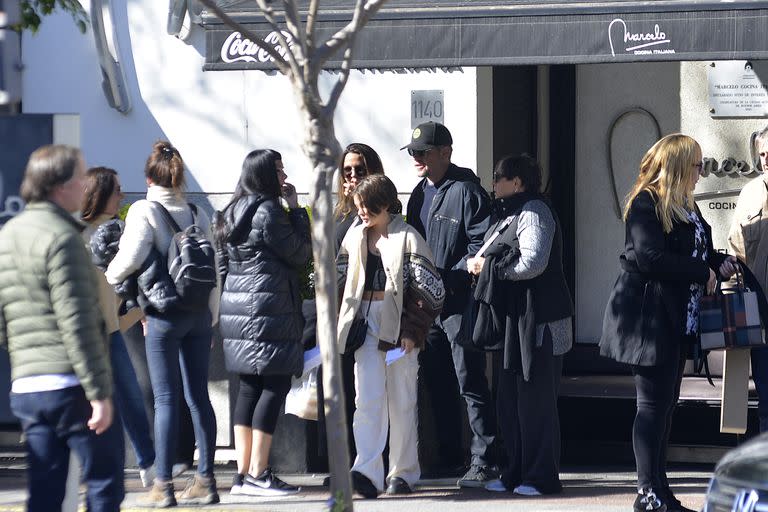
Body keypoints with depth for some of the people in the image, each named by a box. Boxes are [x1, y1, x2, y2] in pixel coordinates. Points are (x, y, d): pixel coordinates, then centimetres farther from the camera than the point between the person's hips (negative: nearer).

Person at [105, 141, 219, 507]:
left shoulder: (145, 211, -7)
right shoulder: (197, 215, 9)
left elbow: (132, 256, -18)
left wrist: (106, 281, 1)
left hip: (165, 314, -5)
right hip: (199, 312, 5)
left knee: (165, 398, -3)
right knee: (198, 395, 8)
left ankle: (163, 486, -3)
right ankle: (205, 480, 9)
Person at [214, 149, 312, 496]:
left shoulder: (233, 212, 15)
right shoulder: (269, 211, -12)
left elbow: (222, 265, 19)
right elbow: (301, 253, -8)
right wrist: (296, 209, -1)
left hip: (237, 310, 9)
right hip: (268, 309, -9)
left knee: (249, 389, 10)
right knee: (275, 387, -6)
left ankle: (243, 473, 10)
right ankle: (258, 475, -9)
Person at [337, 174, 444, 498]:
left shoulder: (407, 238, -5)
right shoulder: (355, 237, 10)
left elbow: (428, 289, -7)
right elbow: (341, 281, 18)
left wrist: (412, 331, -10)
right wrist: (338, 323, 10)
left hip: (400, 325, -3)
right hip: (366, 323, 3)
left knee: (401, 401, 4)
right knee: (368, 398, -9)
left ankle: (403, 472, 14)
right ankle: (368, 473, -17)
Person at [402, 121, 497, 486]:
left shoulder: (465, 190, -10)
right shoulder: (421, 193, 16)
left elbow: (481, 246, -16)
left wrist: (450, 278, -20)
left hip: (458, 301, -9)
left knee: (471, 382, -8)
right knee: (433, 380, 13)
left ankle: (483, 461, -7)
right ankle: (447, 452, 23)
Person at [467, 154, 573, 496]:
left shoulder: (534, 211, -12)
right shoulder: (507, 212, 19)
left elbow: (532, 262, -23)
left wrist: (489, 266, -12)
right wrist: (476, 261, 1)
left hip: (538, 321, -10)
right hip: (515, 319, 10)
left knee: (535, 400, -6)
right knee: (509, 400, 12)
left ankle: (541, 477, -1)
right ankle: (516, 474, 18)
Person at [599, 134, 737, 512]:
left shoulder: (685, 207, 16)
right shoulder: (646, 204, -12)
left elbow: (694, 253, 23)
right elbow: (650, 257, -22)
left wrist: (720, 262, 2)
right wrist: (704, 272, -16)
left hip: (678, 321, 9)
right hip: (650, 318, -9)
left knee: (665, 405, 10)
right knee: (653, 403, -7)